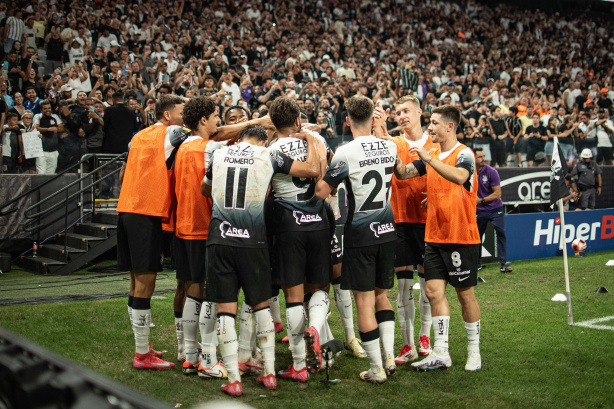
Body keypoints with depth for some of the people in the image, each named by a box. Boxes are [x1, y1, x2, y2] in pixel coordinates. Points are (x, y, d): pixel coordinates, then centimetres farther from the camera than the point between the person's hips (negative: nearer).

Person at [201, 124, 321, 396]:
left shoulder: (218, 154, 12)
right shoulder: (269, 155, 3)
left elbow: (205, 190, 29)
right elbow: (313, 171, 1)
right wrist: (310, 140, 18)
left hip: (219, 237, 1)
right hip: (252, 239, -1)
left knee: (225, 308, 4)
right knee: (261, 304, 15)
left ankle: (233, 380, 4)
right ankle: (269, 373, 19)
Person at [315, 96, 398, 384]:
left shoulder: (345, 153, -14)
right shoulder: (390, 147, 1)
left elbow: (321, 192, -12)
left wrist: (330, 176, 6)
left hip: (360, 234, -5)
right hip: (386, 230, 5)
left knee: (364, 301, 3)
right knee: (381, 294, 20)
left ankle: (377, 369, 8)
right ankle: (389, 356, 12)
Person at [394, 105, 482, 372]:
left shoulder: (464, 154, -9)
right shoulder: (431, 156, 12)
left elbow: (458, 176, -30)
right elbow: (403, 173, 11)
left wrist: (428, 158, -29)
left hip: (461, 237, -6)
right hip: (434, 236, 6)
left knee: (465, 293, 4)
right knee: (434, 291, 1)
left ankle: (474, 351, 19)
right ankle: (441, 353, 7)